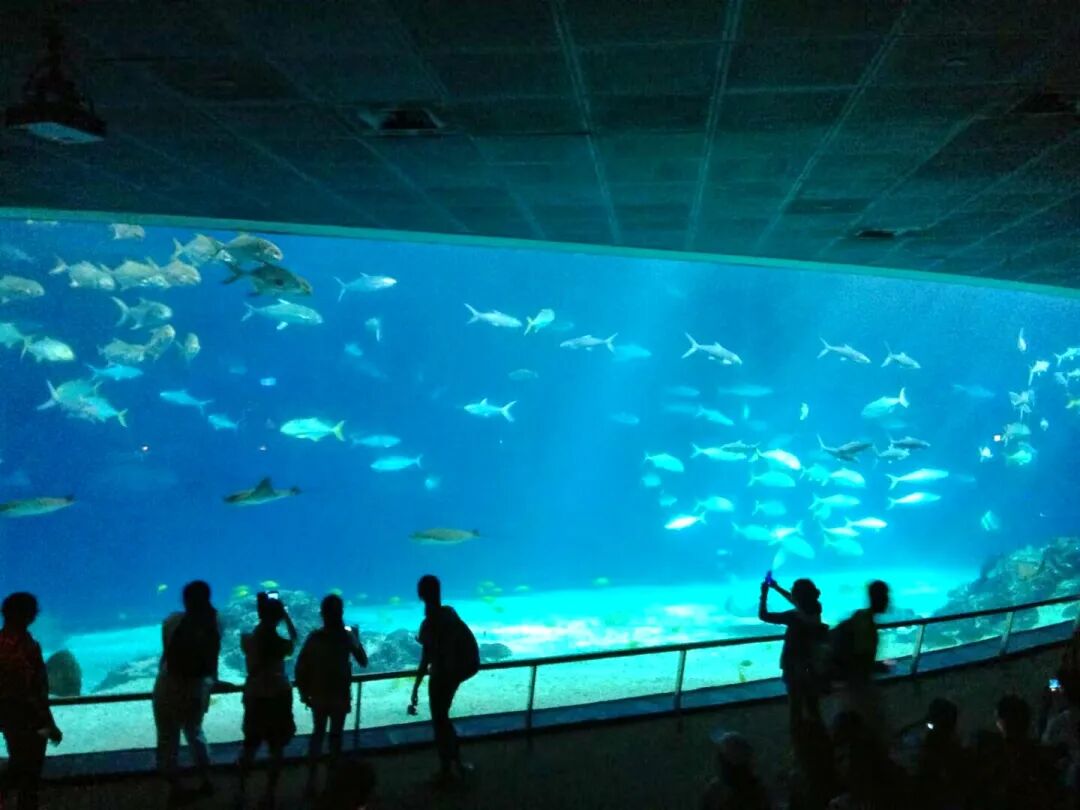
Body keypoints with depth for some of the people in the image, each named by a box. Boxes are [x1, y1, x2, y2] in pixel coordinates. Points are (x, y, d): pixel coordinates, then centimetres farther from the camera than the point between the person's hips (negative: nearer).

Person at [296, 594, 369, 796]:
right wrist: (357, 639, 14)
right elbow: (363, 661, 2)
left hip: (318, 695, 2)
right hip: (340, 696, -1)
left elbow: (300, 667, -7)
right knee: (335, 735, 13)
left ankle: (312, 781, 13)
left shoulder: (315, 637, -6)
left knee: (317, 734, 17)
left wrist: (304, 692, 4)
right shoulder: (347, 636, -9)